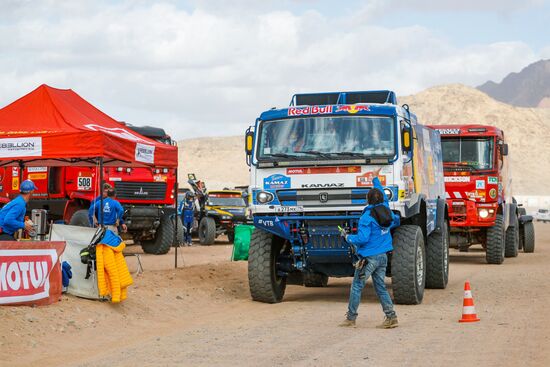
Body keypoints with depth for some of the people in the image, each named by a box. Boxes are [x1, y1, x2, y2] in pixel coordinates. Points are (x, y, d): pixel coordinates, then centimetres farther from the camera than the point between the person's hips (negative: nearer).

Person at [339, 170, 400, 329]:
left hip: (368, 257, -7)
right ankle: (391, 317, 3)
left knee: (356, 287, 2)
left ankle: (351, 318, 5)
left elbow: (362, 238, -21)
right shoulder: (386, 210, 4)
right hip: (383, 256, 7)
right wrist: (376, 179, 38)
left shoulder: (367, 217, -16)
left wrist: (348, 237, -3)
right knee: (381, 287, 11)